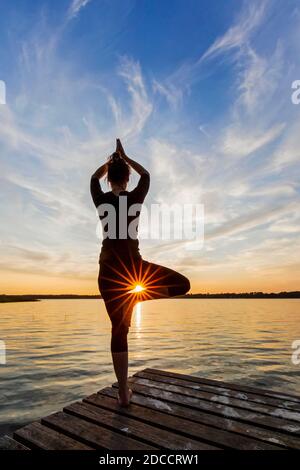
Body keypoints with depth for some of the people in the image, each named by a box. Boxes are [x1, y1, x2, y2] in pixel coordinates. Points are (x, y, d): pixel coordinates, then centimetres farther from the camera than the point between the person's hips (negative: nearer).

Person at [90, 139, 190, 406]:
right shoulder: (135, 197, -1)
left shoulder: (101, 200, 4)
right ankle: (137, 294, -7)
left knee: (119, 329, 9)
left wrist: (111, 160, 38)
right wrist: (124, 157, 30)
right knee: (183, 284, 11)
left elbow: (95, 177, 27)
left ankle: (124, 393, 14)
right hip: (132, 265, -3)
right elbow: (146, 175, 20)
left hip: (109, 269, 4)